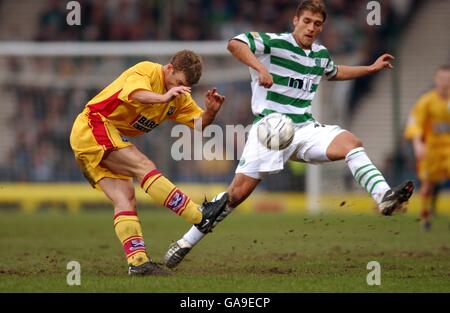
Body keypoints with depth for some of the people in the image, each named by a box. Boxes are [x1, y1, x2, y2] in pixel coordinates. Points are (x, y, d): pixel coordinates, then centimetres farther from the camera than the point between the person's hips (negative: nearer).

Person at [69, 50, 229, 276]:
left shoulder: (178, 98, 12)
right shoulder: (146, 71, -14)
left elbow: (198, 123, 5)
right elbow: (136, 94, -35)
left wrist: (210, 111, -17)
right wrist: (164, 97, -54)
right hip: (93, 127, -9)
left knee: (125, 199, -5)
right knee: (142, 166, -22)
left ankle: (137, 262, -14)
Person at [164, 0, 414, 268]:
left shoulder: (321, 54, 16)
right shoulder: (274, 43, -6)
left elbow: (334, 73, 41)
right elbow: (235, 44, -23)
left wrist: (371, 68, 37)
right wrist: (260, 67, -36)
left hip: (305, 128, 5)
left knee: (351, 143, -22)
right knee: (238, 192, -12)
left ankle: (384, 197, -35)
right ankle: (186, 243, -2)